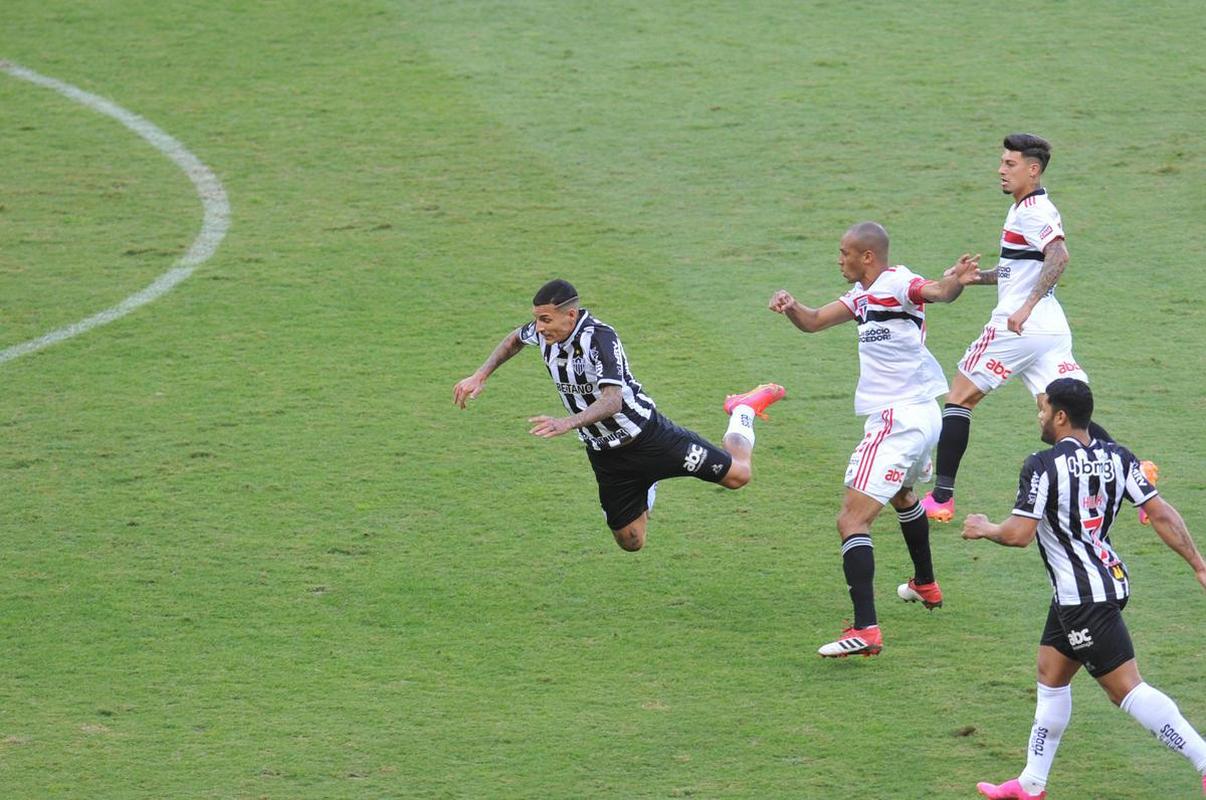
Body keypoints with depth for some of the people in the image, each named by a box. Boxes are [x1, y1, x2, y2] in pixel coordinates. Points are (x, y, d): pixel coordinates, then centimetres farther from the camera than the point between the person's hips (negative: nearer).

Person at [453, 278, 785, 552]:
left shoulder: (599, 337, -30)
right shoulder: (544, 332, -9)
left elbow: (612, 401, -40)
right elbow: (515, 339, 17)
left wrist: (568, 423, -54)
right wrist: (480, 376, 7)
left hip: (646, 436, -6)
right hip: (605, 454, 6)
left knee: (737, 475, 0)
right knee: (630, 542, 10)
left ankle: (742, 411, 31)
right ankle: (647, 488, 42)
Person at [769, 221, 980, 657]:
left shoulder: (897, 284, -16)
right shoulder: (864, 295, 13)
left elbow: (936, 292, -36)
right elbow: (813, 322, 13)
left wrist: (955, 281, -60)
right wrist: (790, 305, -10)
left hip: (897, 420, -11)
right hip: (921, 414, 11)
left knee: (852, 519, -17)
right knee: (901, 495, 38)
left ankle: (865, 629, -28)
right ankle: (925, 585, 58)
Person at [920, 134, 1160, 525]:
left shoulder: (1032, 210, -12)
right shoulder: (1028, 208, 19)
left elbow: (1059, 256, -28)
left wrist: (1027, 307, -34)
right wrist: (973, 277, 20)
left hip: (1016, 328, -9)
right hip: (1050, 330, 9)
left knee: (960, 397, 4)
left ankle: (941, 497, 4)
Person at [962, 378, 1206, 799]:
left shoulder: (1043, 466, -16)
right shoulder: (1117, 457, 5)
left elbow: (1019, 534, -19)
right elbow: (1161, 513, 1)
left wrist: (984, 528, 3)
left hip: (1083, 597, -9)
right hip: (1110, 579, 9)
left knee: (1126, 688, -8)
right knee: (1050, 675, 18)